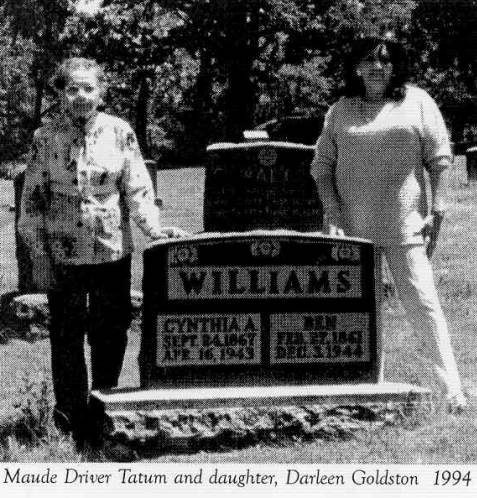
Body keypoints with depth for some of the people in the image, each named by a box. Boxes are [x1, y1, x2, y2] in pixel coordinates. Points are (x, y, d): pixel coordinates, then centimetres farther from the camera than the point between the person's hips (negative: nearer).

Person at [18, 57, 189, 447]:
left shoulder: (120, 133, -1)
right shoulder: (46, 138, -2)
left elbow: (137, 188, -1)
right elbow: (33, 202, 1)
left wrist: (154, 227, -17)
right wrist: (40, 259, -4)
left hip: (113, 253, 1)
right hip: (63, 256, -1)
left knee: (110, 336, 7)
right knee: (67, 339, 5)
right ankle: (73, 420, 16)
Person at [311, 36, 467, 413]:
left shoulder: (417, 102, 4)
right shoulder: (340, 111, 9)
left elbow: (439, 159, 3)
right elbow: (322, 166, 8)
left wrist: (437, 211, -5)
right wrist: (333, 214, -4)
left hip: (404, 224, -3)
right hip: (352, 226, 3)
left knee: (422, 301, -8)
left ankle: (453, 387, -7)